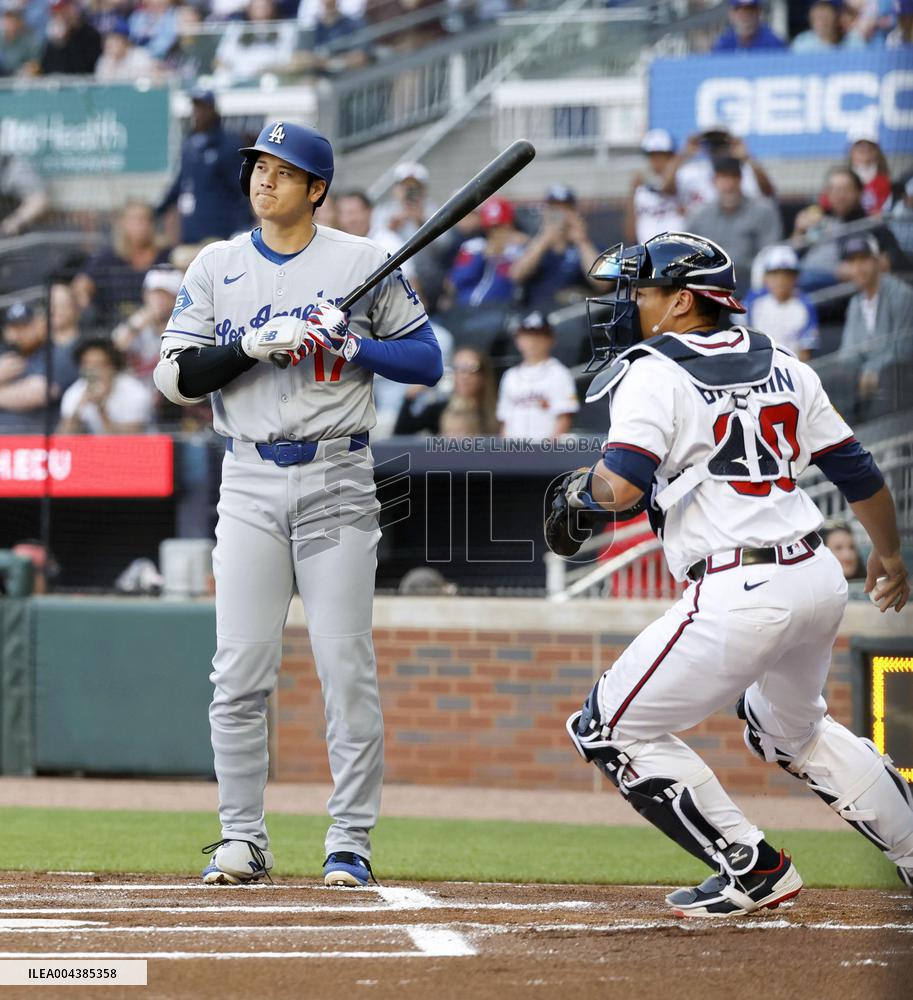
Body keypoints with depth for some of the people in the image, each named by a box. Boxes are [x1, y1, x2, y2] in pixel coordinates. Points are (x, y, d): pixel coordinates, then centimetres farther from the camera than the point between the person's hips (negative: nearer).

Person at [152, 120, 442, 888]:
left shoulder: (364, 263, 3)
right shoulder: (216, 268, 8)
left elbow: (426, 362, 2)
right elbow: (175, 377, 2)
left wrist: (349, 346, -13)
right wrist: (253, 345, -13)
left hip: (336, 479, -2)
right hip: (250, 484, 2)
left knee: (347, 666, -4)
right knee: (240, 671, -2)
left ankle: (350, 843, 1)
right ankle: (243, 840, 6)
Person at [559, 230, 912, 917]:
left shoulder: (653, 373, -6)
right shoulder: (780, 365, 14)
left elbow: (622, 488, -19)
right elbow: (858, 470, 18)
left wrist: (581, 489, 4)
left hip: (739, 596, -8)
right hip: (821, 578, 8)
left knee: (611, 730, 4)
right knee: (791, 726, 33)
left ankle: (754, 871, 4)